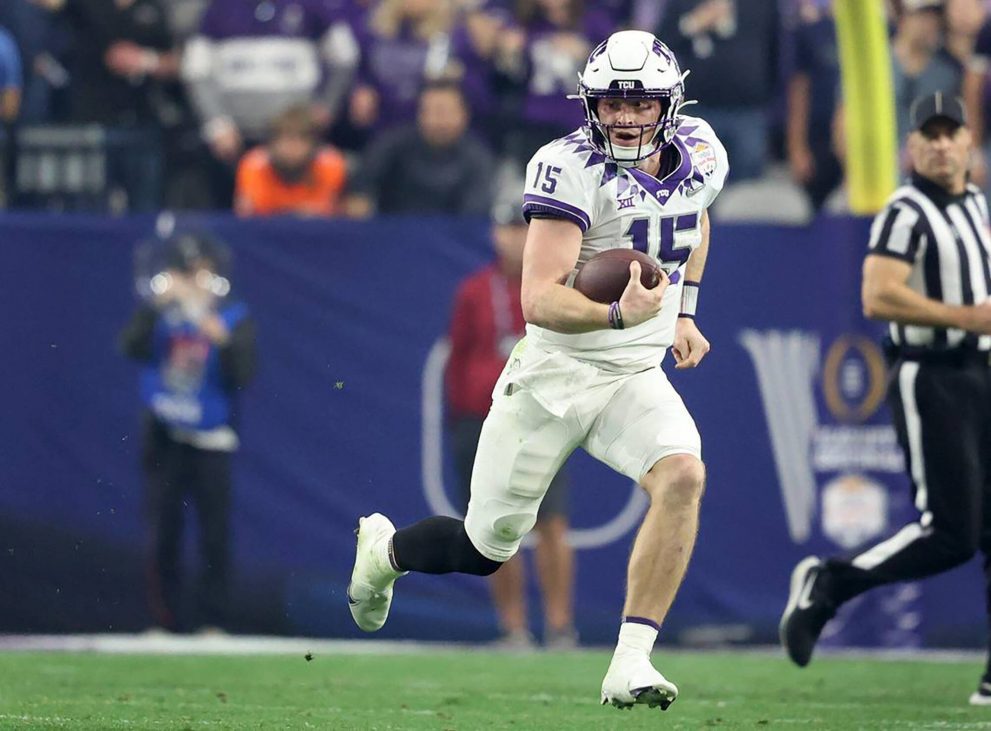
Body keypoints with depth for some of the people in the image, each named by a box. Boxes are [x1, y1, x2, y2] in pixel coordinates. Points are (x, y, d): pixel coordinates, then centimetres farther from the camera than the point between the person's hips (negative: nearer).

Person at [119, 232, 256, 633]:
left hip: (210, 442, -2)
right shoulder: (160, 312, 5)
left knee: (215, 534, -5)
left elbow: (242, 375, -9)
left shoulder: (233, 317, 1)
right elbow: (132, 345, -14)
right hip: (163, 435, 2)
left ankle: (212, 619, 0)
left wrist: (222, 339, -23)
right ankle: (164, 619, 9)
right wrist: (156, 304, -22)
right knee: (162, 531, 3)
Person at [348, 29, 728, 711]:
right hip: (554, 373, -4)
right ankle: (385, 549, 43)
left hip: (637, 378, 4)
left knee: (682, 476, -28)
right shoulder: (572, 168, -21)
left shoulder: (699, 156, -2)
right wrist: (618, 314, -45)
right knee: (487, 548, 8)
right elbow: (539, 301, -28)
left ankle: (631, 664, -26)